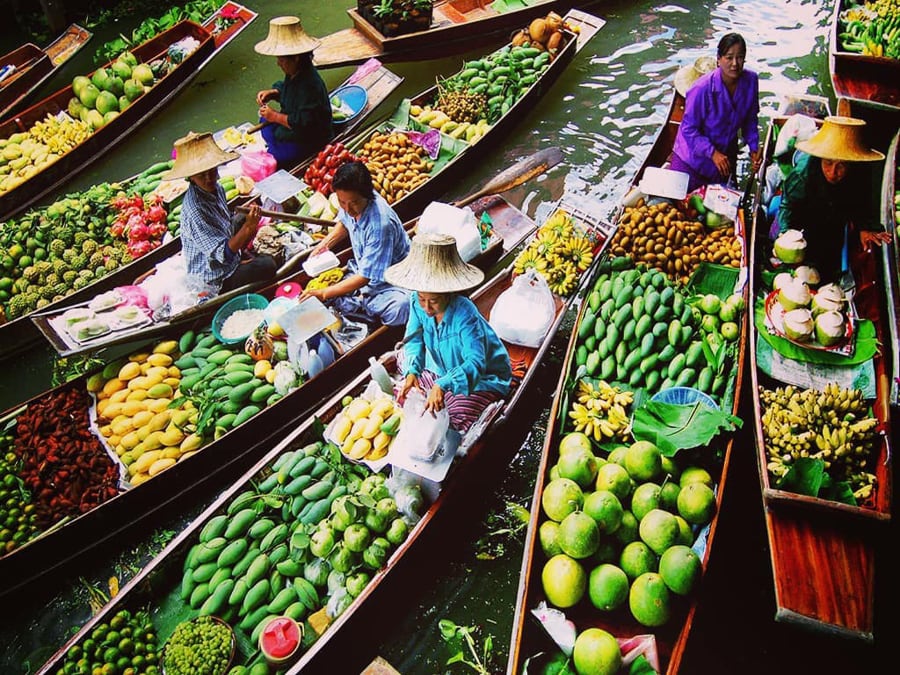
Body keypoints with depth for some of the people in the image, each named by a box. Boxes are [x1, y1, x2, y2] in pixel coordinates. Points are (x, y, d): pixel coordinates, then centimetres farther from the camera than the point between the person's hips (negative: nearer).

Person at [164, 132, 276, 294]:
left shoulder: (216, 189, -8)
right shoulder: (195, 209, -34)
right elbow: (223, 254, -33)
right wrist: (247, 227, -41)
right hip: (216, 279, -10)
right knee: (268, 265, -19)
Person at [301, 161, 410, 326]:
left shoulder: (380, 224, -34)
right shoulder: (350, 200, -12)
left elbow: (365, 276, -28)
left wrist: (324, 293, -26)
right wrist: (324, 244, 1)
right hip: (363, 270, 7)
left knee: (399, 308, -38)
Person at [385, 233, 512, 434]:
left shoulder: (465, 315, -35)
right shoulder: (417, 304, -16)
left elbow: (475, 363, -42)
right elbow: (414, 340, -6)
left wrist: (442, 385, -57)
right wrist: (412, 371, -27)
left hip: (481, 379, -6)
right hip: (440, 371, 6)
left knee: (456, 418, -28)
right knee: (402, 395, -8)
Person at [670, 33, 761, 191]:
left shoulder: (751, 80, -13)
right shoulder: (702, 88, -28)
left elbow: (750, 119, 2)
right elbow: (689, 129, -22)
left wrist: (754, 148, -7)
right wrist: (712, 153, -29)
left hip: (726, 155, 5)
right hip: (694, 155, -5)